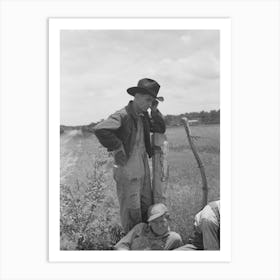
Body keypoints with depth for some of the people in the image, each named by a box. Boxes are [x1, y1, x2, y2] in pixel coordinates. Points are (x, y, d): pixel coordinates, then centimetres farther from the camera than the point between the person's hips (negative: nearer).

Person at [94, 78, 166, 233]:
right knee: (131, 211, 3)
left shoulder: (144, 116, 6)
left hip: (143, 169, 8)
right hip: (127, 170, -8)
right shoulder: (122, 115, -20)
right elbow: (100, 129, -34)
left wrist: (155, 111, -2)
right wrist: (117, 149, -25)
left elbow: (160, 129, 14)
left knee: (147, 206, 19)